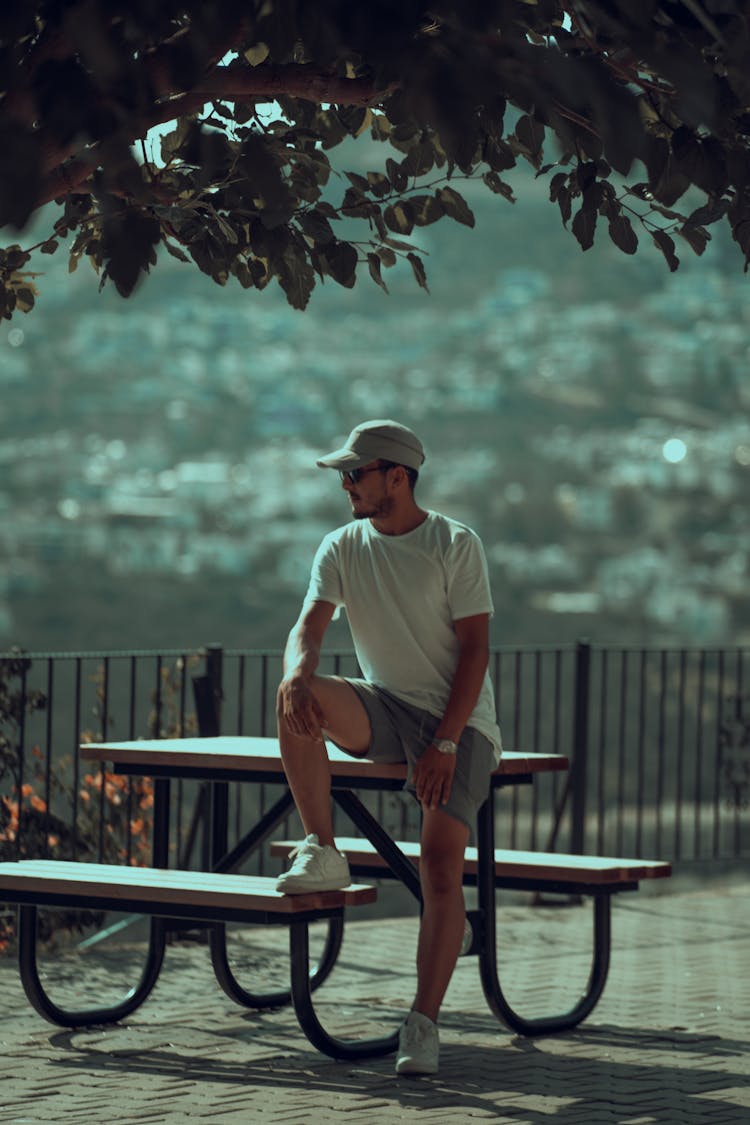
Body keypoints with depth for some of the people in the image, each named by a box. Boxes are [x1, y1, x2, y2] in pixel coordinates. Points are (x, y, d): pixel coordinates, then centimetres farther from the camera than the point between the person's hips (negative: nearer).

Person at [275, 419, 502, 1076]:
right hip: (386, 709, 4)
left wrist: (446, 742, -20)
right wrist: (297, 673, -31)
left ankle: (423, 1025, -17)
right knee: (301, 701, -27)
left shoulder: (455, 546, -7)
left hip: (459, 719, -4)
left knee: (441, 863, -19)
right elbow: (310, 626, -6)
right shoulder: (343, 548, 6)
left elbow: (474, 649, -11)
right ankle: (322, 853, -16)